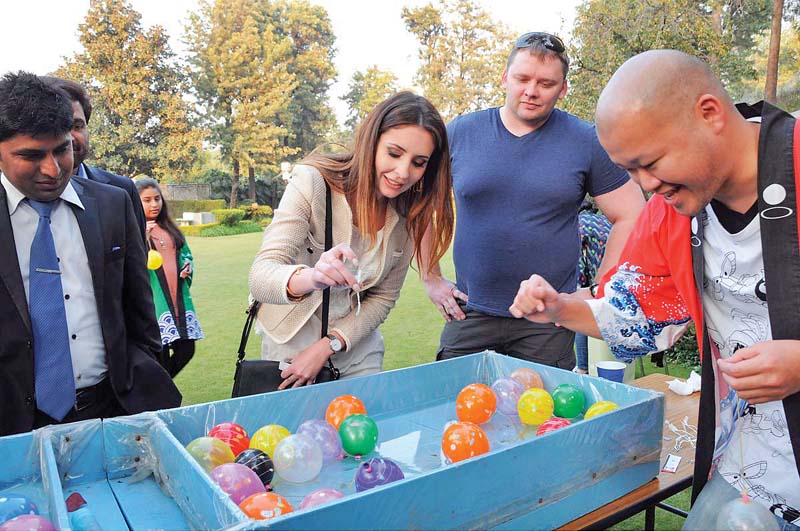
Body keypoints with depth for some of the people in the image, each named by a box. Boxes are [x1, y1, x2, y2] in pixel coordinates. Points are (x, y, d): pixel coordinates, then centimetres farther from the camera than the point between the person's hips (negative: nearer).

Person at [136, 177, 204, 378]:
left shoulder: (170, 229, 16)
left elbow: (185, 254, 25)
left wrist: (187, 266, 4)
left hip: (178, 299, 6)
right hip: (153, 301, -6)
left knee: (186, 349, 7)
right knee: (160, 354, -4)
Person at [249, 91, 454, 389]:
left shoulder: (409, 214, -10)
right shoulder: (313, 182, -23)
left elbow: (384, 297, -3)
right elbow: (260, 277, -30)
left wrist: (328, 345, -14)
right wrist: (310, 278, -51)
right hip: (292, 342, -3)